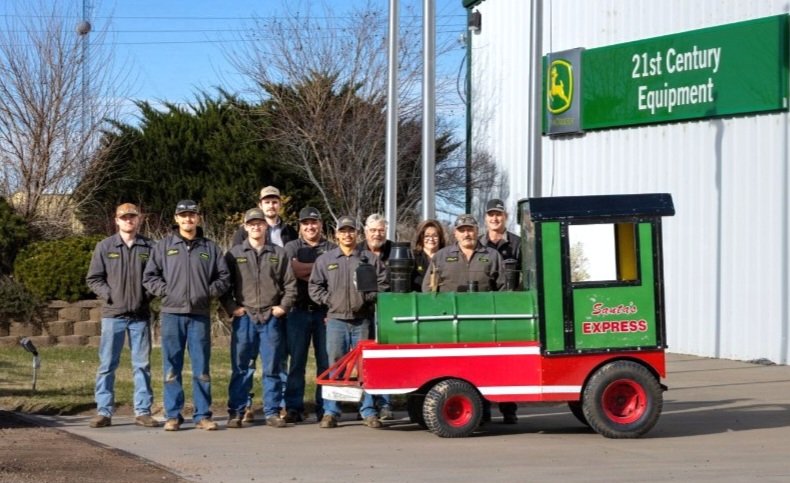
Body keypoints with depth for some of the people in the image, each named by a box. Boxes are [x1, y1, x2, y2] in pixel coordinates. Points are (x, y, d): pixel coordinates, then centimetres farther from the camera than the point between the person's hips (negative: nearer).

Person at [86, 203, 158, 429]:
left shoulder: (149, 247, 4)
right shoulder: (105, 247, 4)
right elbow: (93, 278, 5)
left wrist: (149, 294, -5)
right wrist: (108, 294, -7)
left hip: (141, 315, 1)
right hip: (113, 314, -1)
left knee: (142, 365, 5)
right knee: (107, 364, 1)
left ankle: (143, 411, 11)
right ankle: (104, 411, 6)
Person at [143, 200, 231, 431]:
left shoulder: (210, 248, 9)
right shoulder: (164, 246, 7)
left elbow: (224, 277, 11)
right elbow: (149, 276, 6)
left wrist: (209, 292, -3)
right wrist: (165, 291, -6)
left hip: (200, 315, 1)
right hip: (172, 314, -1)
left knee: (202, 368, 3)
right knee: (172, 368, 1)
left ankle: (203, 415, 8)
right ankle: (173, 415, 7)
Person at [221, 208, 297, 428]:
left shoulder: (278, 254, 9)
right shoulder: (234, 254, 6)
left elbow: (290, 284, 10)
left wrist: (283, 306, 0)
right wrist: (231, 307, -5)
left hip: (271, 318, 1)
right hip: (244, 317, -1)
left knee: (272, 368, 3)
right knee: (240, 368, 0)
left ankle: (272, 412, 9)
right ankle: (235, 412, 5)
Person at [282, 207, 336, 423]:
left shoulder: (332, 249, 12)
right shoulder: (292, 247, 12)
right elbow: (294, 269, -7)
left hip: (324, 311, 0)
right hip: (299, 310, 0)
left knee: (326, 361, -1)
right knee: (297, 360, -1)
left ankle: (324, 408, 4)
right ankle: (294, 408, 1)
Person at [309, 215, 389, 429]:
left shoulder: (370, 259, 7)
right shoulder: (325, 260, 9)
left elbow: (383, 284, 4)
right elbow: (314, 287, 8)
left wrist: (369, 297, -8)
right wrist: (329, 300, -3)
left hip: (363, 320, 0)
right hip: (336, 319, 0)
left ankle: (368, 411, 7)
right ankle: (331, 412, 4)